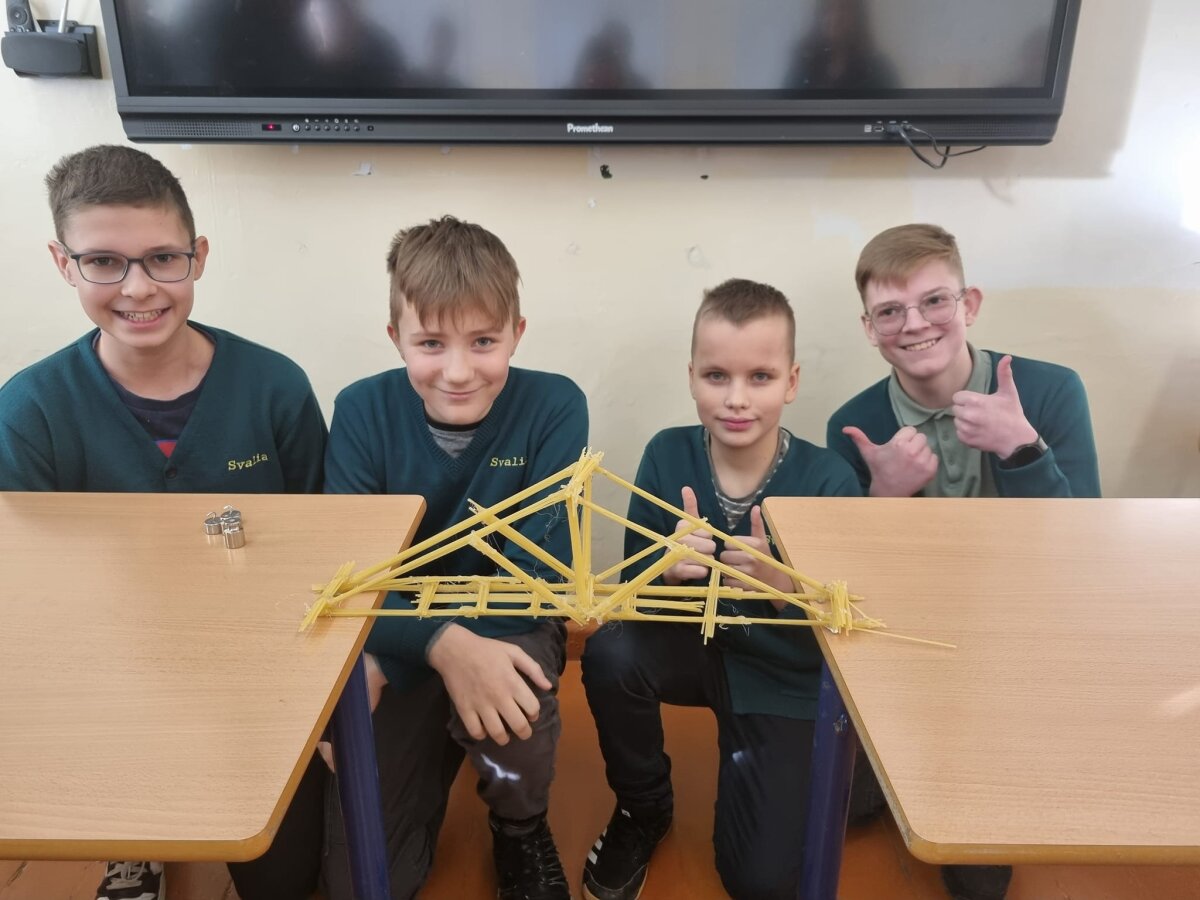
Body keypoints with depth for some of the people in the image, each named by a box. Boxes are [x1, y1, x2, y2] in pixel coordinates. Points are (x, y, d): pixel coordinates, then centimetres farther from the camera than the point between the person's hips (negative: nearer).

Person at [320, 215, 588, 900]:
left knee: (509, 687, -36)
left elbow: (538, 574, -21)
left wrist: (389, 663, -27)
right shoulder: (363, 412, -13)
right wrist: (444, 644, -38)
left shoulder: (555, 407, -17)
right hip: (401, 639, 1)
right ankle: (430, 761, 30)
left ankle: (522, 829, 0)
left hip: (509, 630, -1)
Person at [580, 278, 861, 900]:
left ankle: (743, 756, 25)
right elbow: (632, 589, -10)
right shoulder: (667, 455, -14)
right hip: (695, 647, 2)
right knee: (609, 652, -30)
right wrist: (668, 566, -32)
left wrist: (778, 583, -37)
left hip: (785, 681, -1)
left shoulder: (829, 479, -21)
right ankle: (642, 808, 0)